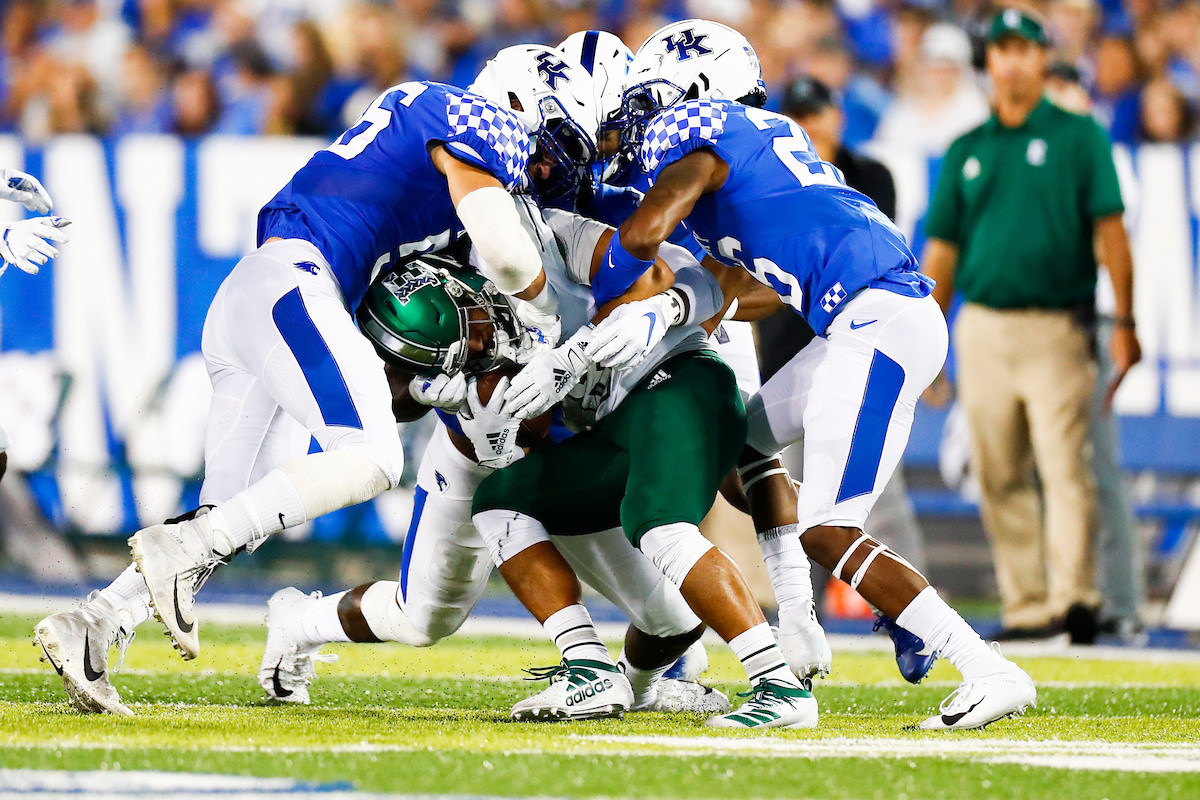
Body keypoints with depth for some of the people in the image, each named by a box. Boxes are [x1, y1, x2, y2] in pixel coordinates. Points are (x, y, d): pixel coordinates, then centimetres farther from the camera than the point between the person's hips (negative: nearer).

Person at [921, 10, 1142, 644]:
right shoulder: (966, 152, 14)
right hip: (983, 331, 4)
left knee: (1065, 467, -14)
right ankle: (1025, 607, 9)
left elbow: (1110, 229, -1)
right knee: (1000, 479, 4)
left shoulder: (1080, 138, 4)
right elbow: (941, 248, 15)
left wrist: (1124, 321, -9)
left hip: (1057, 329, -4)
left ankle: (1074, 597, -20)